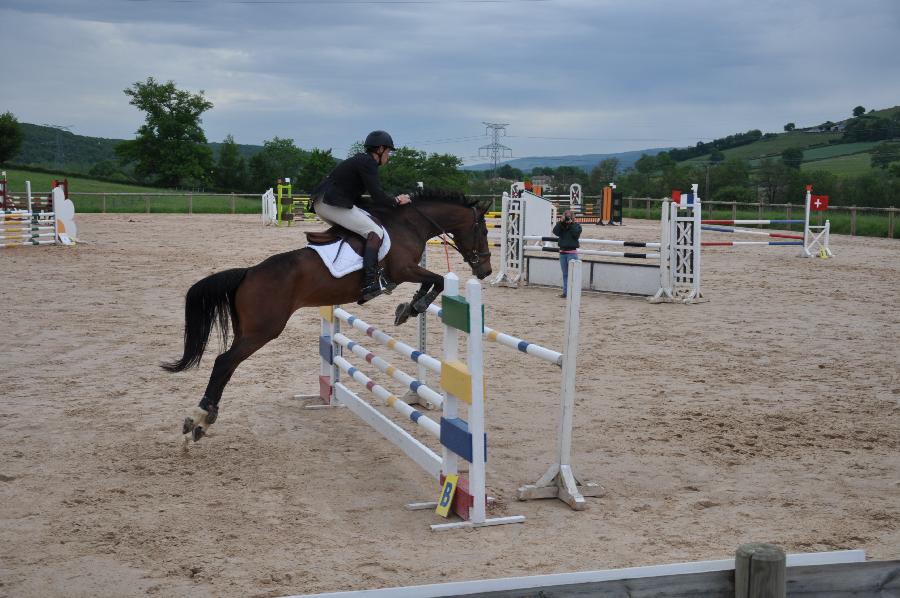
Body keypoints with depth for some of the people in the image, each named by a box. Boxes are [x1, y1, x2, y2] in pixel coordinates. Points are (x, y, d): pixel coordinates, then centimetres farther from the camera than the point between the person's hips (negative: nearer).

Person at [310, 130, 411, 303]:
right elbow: (378, 197, -15)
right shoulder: (367, 163, -8)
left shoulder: (360, 160, 22)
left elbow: (357, 198, 23)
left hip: (320, 204, 11)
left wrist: (390, 201, 19)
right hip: (332, 204, -11)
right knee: (375, 232, -15)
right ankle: (370, 283, -27)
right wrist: (396, 201, 3)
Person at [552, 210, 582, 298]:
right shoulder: (561, 225, 9)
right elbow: (555, 232, -9)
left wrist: (571, 224, -16)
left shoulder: (576, 225, 1)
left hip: (572, 252, -4)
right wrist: (561, 222, -16)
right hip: (562, 252, 4)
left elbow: (576, 234, -17)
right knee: (565, 274, 9)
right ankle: (565, 291, 14)